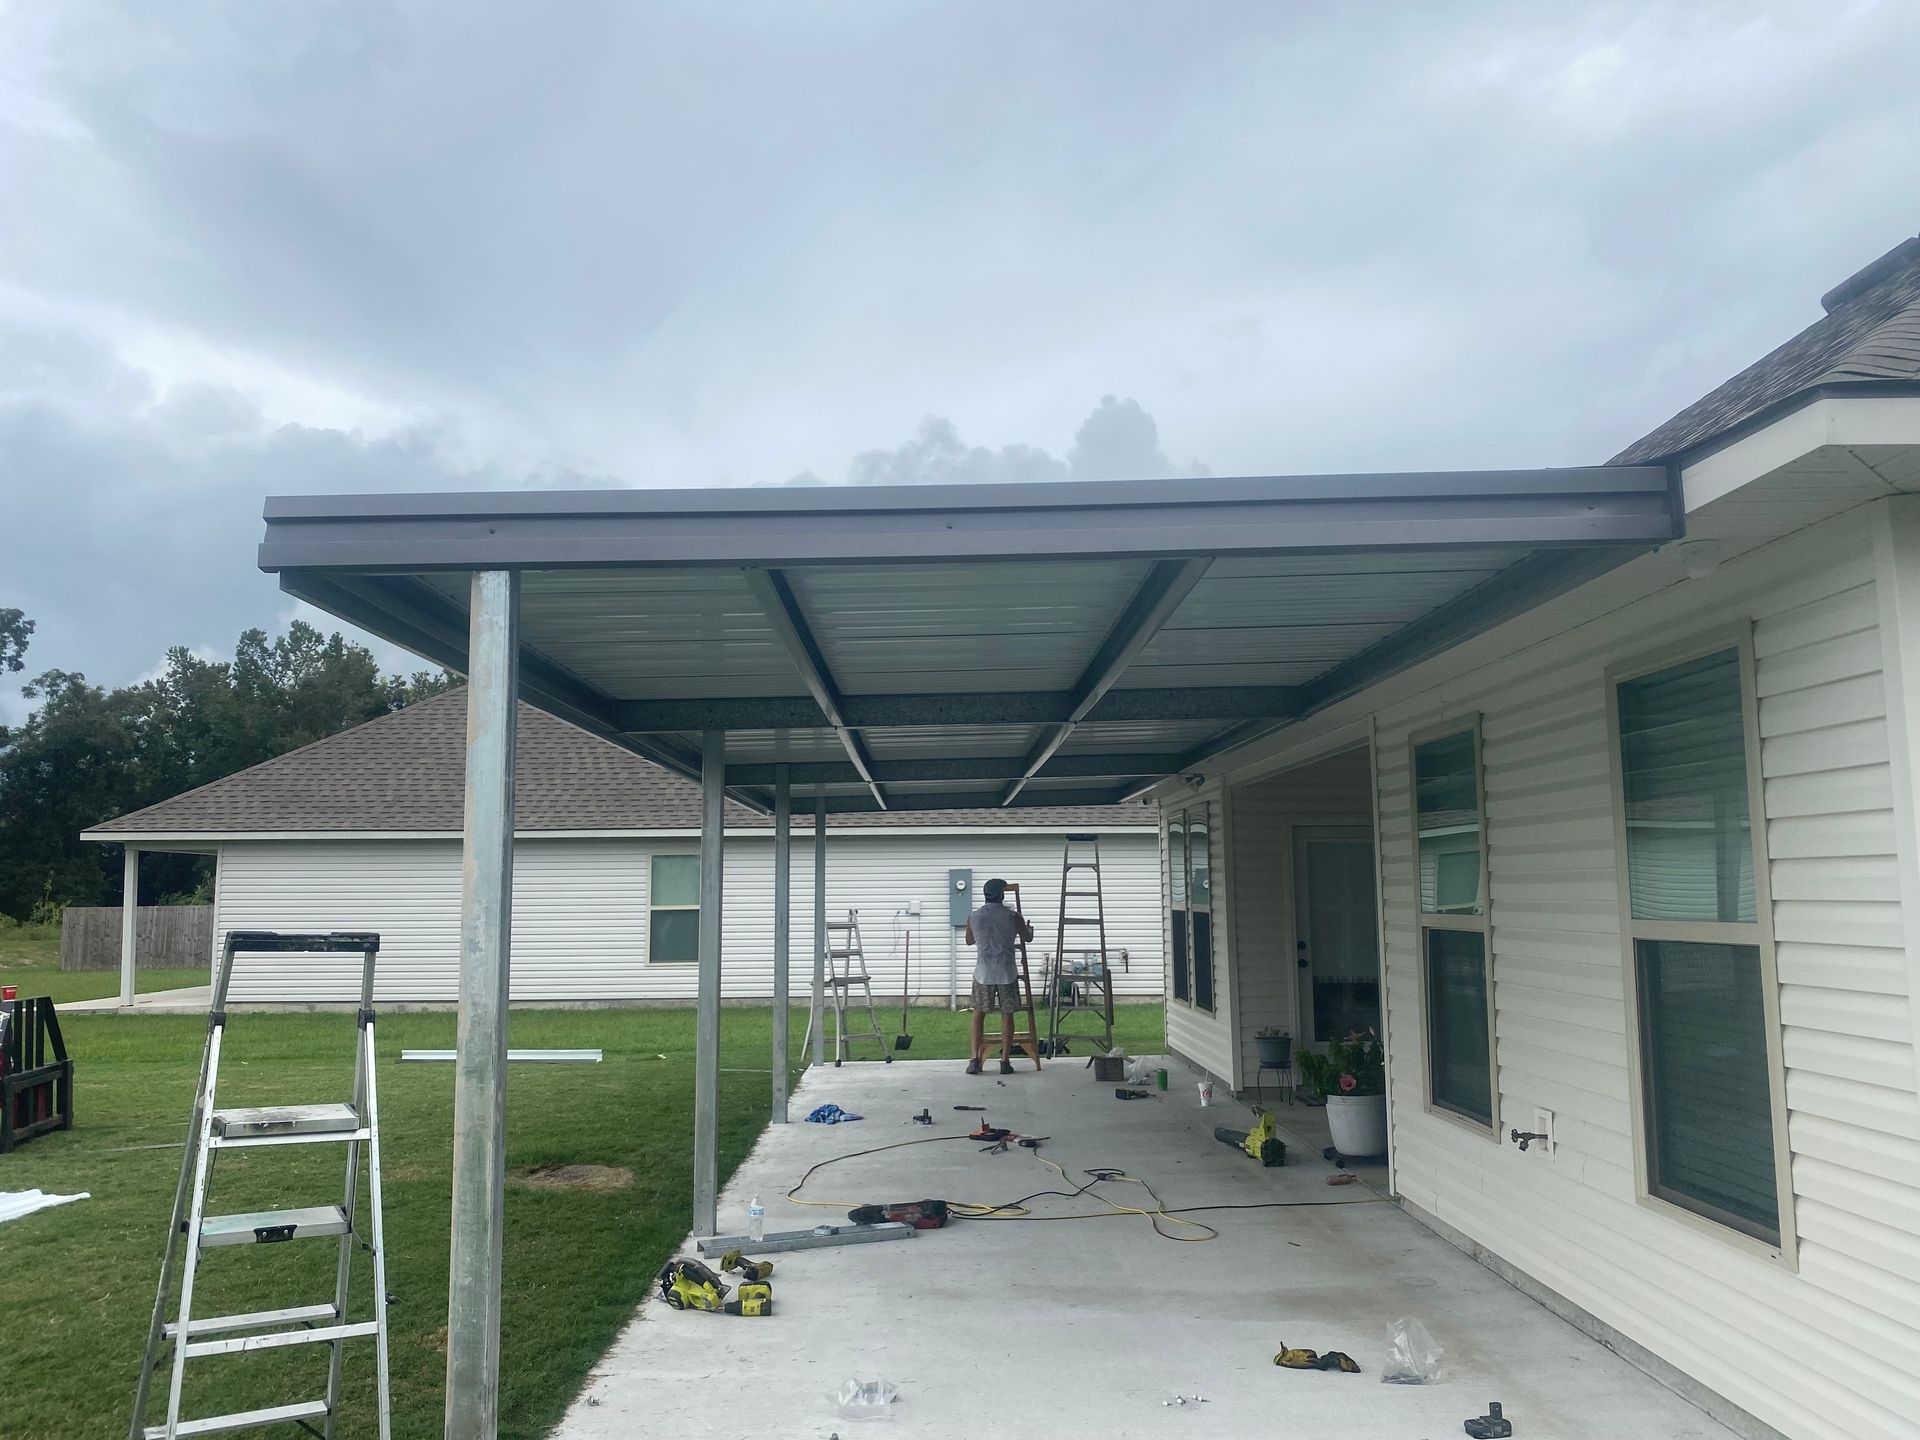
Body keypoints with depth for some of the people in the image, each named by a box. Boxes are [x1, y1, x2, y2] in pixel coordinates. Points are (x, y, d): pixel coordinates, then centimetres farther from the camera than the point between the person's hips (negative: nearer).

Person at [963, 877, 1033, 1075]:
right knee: (1007, 1015, 7)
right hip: (1007, 972, -1)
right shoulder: (1012, 915, -4)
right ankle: (1005, 1061, 6)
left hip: (983, 972, 1)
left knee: (978, 1014, 10)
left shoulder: (973, 917, 1)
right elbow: (1027, 938, 12)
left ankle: (976, 1059, 2)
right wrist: (1030, 929, 35)